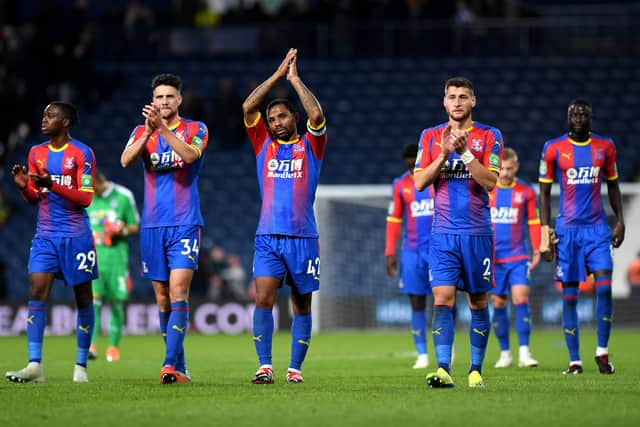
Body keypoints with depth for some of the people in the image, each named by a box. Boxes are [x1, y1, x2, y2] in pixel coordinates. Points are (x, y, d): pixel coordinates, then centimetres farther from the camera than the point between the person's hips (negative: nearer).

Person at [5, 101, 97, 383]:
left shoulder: (82, 153, -5)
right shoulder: (36, 153, 11)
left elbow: (85, 198, -11)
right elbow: (34, 199, 15)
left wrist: (52, 185, -23)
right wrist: (23, 186, -7)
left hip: (76, 236, -4)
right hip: (45, 235, 4)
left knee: (83, 298, 3)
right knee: (37, 293, -10)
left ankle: (81, 365, 10)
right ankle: (35, 365, -15)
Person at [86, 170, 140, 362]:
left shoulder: (123, 196, 0)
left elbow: (135, 227, 6)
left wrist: (121, 231, -13)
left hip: (116, 255, -1)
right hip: (93, 256, 1)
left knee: (116, 303, 2)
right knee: (93, 300, -12)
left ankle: (114, 347, 13)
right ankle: (91, 346, -18)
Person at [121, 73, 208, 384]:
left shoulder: (196, 130, 2)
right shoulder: (141, 132, 10)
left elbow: (190, 154, -19)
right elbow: (125, 160, -9)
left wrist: (163, 127, -29)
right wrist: (148, 132, -23)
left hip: (185, 224, -4)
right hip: (152, 226, 4)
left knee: (178, 291, -16)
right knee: (163, 298, 5)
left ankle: (171, 364, -23)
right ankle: (180, 366, 14)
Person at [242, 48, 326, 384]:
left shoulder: (310, 145, 7)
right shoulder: (264, 144, 13)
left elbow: (316, 114, -11)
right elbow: (248, 107, 3)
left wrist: (295, 78, -1)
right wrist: (278, 74, 2)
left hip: (303, 237, -1)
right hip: (268, 237, 1)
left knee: (301, 305, 4)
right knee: (263, 299, -13)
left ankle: (295, 368, 11)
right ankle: (264, 367, -15)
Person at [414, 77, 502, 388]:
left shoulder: (489, 136, 1)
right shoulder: (431, 137, 8)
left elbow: (490, 181, -10)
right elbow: (419, 182, 0)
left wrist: (465, 152, -19)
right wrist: (444, 153, -12)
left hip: (478, 233, 0)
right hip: (444, 233, 1)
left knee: (479, 302, 5)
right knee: (443, 300, -12)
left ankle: (476, 370, 15)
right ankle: (443, 369, -17)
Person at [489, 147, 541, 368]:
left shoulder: (526, 192, 4)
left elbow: (534, 223, 10)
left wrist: (537, 251, 5)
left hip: (518, 256, -1)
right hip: (491, 257, 1)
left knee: (521, 298, -14)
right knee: (498, 303, 3)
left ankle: (524, 353, -13)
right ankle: (505, 353, 13)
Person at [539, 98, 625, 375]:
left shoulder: (605, 147, 7)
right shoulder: (554, 149, 0)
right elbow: (544, 191, 4)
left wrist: (620, 221, 8)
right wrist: (545, 230, -3)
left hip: (597, 228, 1)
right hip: (567, 228, -1)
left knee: (604, 287, -13)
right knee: (569, 295, -1)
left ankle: (602, 352, 0)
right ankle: (574, 360, 5)